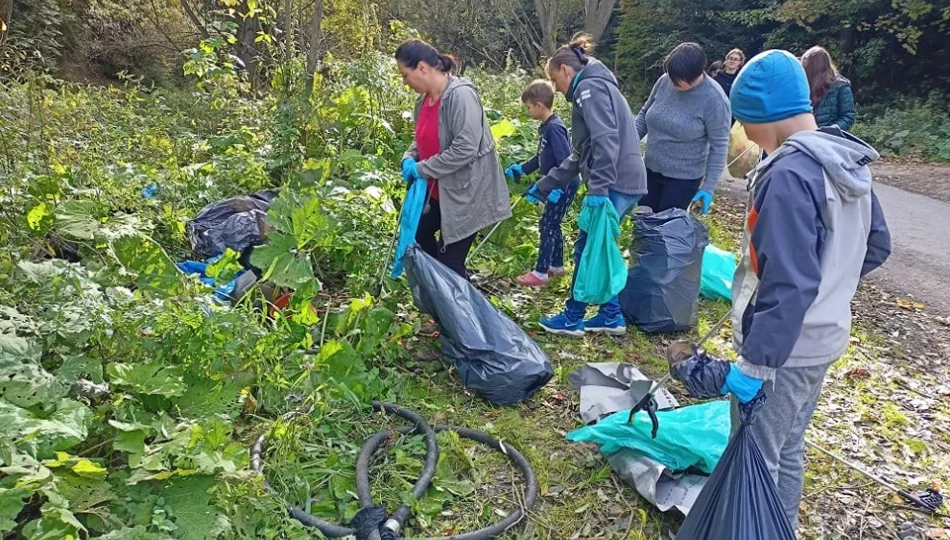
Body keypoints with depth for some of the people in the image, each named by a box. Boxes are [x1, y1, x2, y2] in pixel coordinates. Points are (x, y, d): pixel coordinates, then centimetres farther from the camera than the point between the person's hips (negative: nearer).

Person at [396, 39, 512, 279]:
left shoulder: (461, 95, -22)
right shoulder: (425, 99, 5)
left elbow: (465, 149, -28)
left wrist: (422, 169, -20)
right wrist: (409, 159, -3)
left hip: (464, 193, -10)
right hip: (437, 191, 10)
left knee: (450, 261, -2)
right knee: (418, 235, 21)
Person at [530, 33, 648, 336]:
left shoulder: (589, 87, -6)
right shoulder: (593, 88, 25)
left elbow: (606, 141, -21)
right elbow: (580, 154, 26)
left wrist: (598, 188, -27)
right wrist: (544, 186, 25)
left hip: (616, 185, -10)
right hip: (623, 183, 10)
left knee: (587, 248, 0)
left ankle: (573, 318, 13)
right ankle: (612, 316, 23)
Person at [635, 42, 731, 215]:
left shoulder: (714, 99, -20)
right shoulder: (665, 81, -6)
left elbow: (719, 147, -15)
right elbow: (645, 114, 9)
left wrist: (708, 187, -17)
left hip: (683, 178, -5)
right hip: (651, 169, 6)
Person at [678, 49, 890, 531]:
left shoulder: (790, 175, -25)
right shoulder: (848, 161, 4)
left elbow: (789, 285, -29)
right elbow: (875, 246, 14)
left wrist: (754, 363, -24)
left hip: (784, 347, -9)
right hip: (823, 338, 9)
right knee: (786, 450, 23)